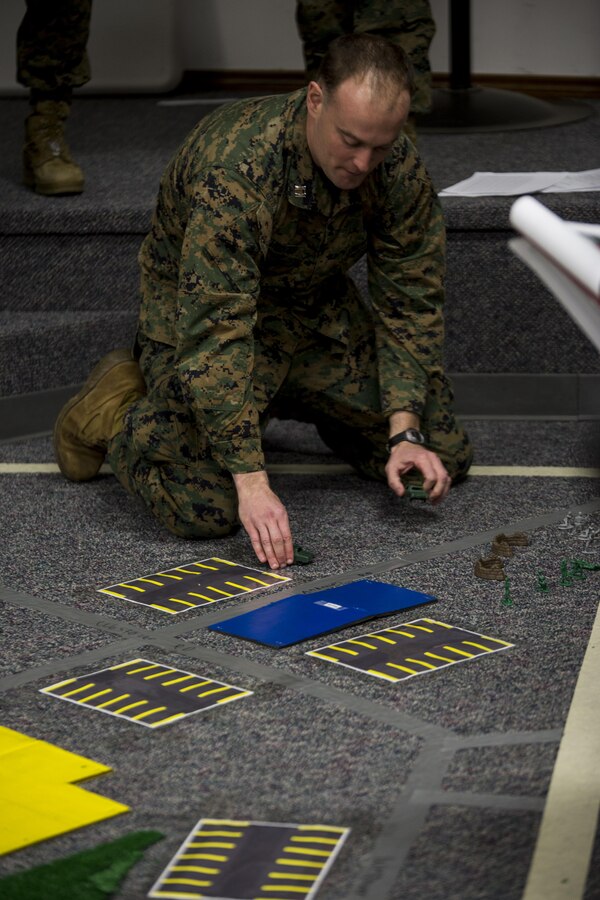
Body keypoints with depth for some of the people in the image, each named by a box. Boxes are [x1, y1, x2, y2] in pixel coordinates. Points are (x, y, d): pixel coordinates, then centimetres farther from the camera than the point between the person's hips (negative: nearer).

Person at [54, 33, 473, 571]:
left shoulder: (400, 169, -19)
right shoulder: (236, 169, -37)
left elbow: (411, 303, -10)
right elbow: (215, 331, -39)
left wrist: (406, 435, -21)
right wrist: (251, 480, -42)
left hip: (318, 307, 6)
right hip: (200, 309, -6)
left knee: (445, 460, 2)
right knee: (205, 509, -25)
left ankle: (292, 401, 25)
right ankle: (117, 405, 6)